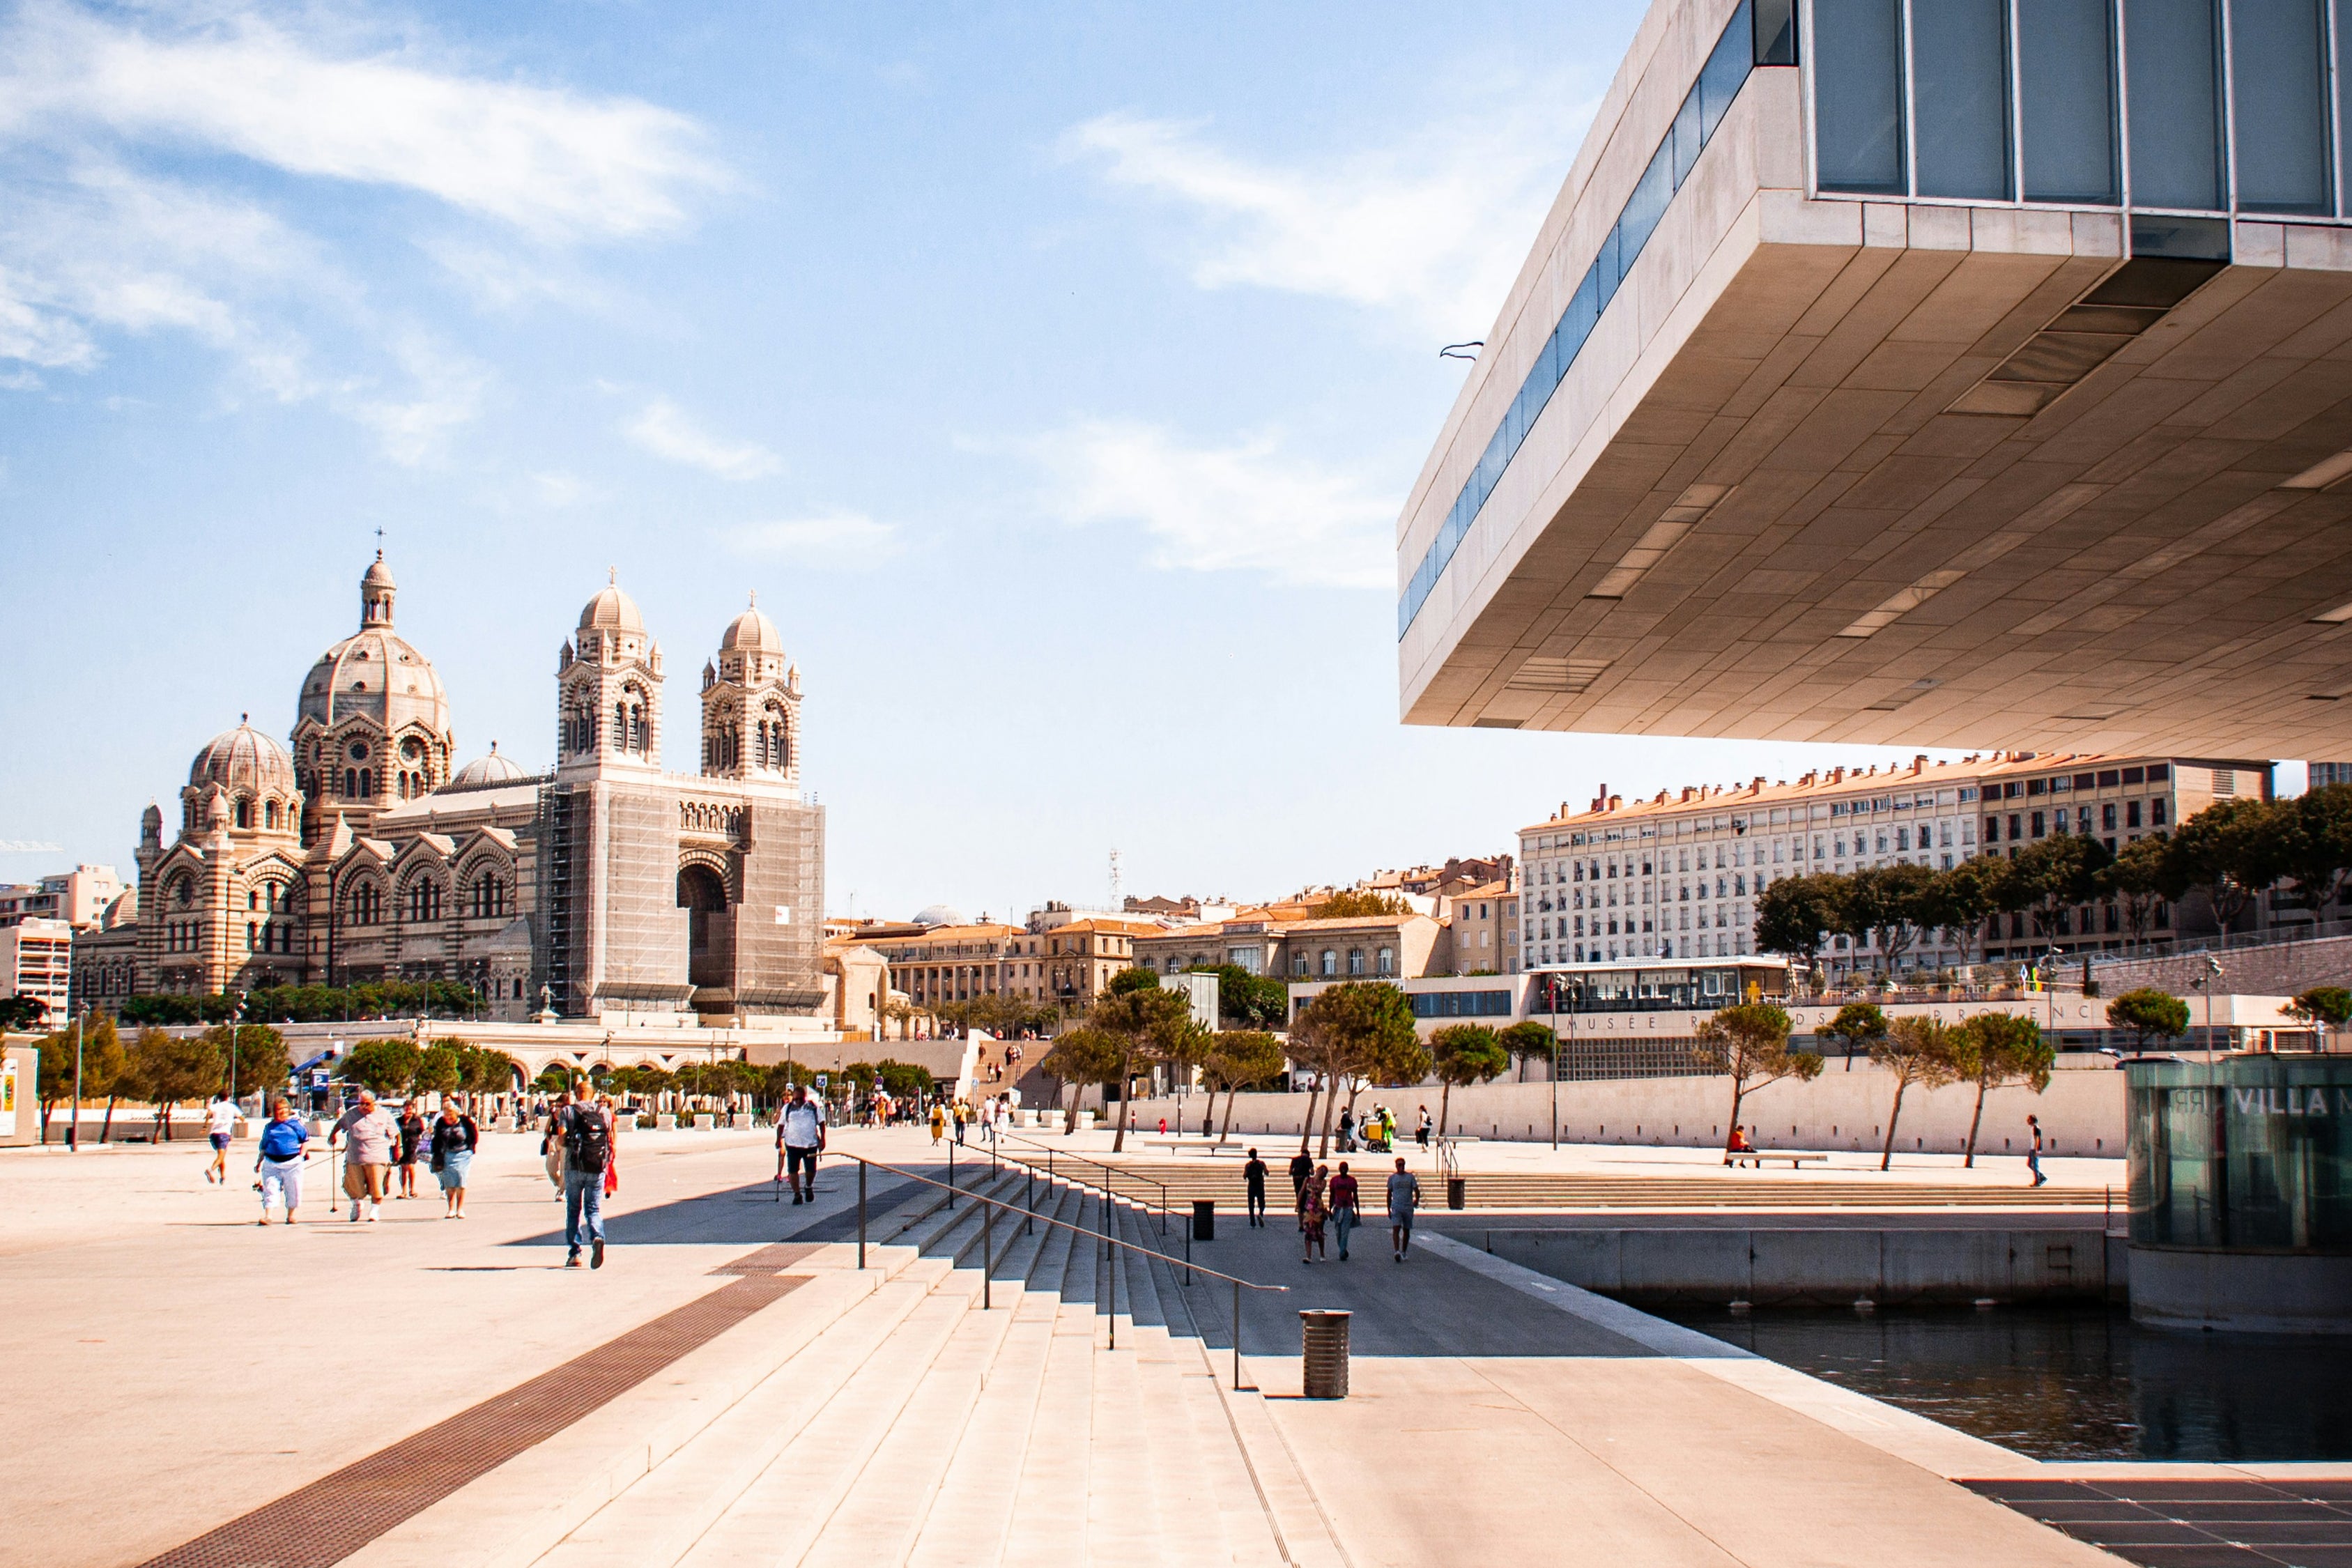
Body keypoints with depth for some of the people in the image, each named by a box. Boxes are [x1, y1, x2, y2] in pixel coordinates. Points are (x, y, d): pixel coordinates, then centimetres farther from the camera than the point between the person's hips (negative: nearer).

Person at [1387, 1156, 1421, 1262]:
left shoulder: (1410, 1176, 4)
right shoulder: (1392, 1177, 6)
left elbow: (1417, 1191, 3)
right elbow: (1389, 1194, 12)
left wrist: (1417, 1200, -12)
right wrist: (1388, 1210, 11)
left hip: (1408, 1208, 1)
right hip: (1396, 1207, -1)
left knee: (1406, 1230, 8)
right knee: (1396, 1229, -16)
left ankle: (1404, 1252, 21)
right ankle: (1397, 1252, -25)